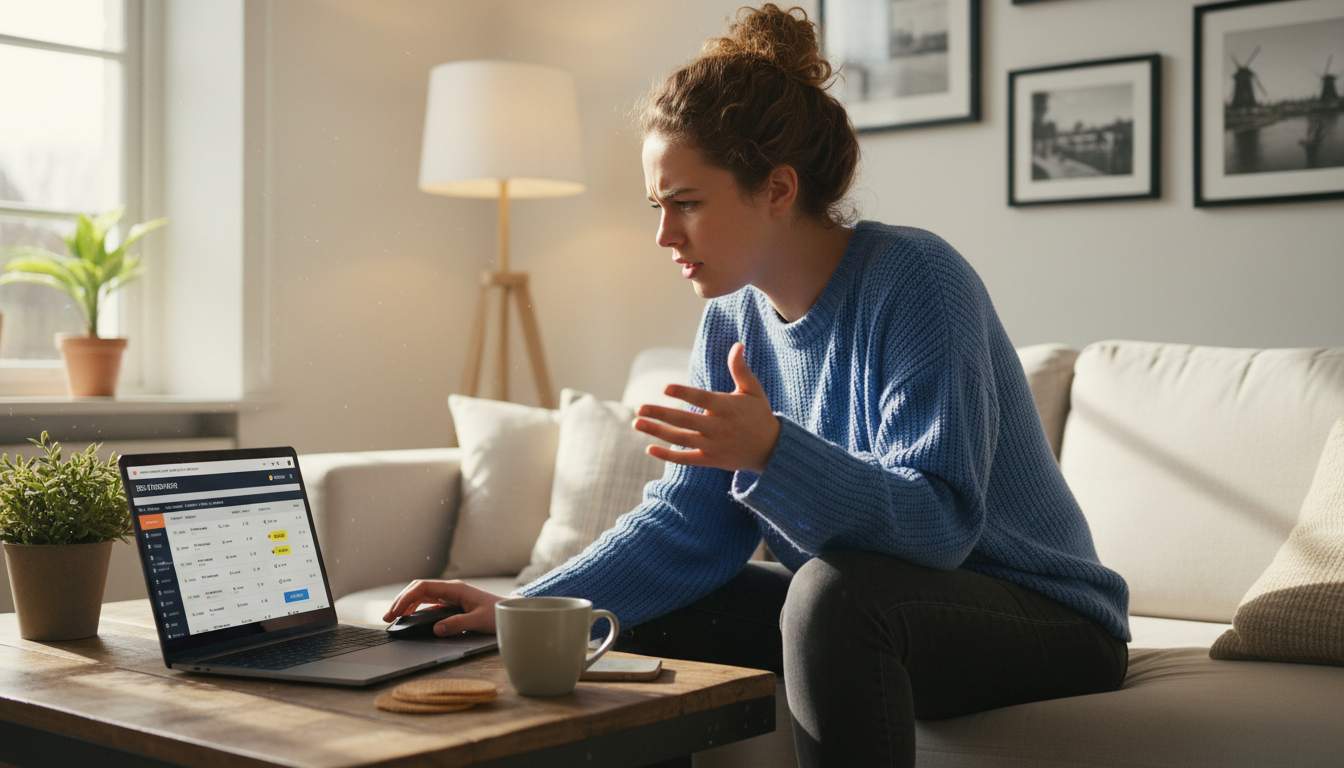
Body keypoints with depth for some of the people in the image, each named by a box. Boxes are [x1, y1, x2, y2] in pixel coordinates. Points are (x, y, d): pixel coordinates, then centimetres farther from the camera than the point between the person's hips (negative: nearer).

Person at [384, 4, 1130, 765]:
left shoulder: (914, 281, -21)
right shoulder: (733, 318, 0)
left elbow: (939, 522, -28)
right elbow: (684, 524, 0)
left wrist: (772, 453, -43)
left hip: (1043, 618, -7)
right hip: (853, 614, 7)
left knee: (834, 591, -35)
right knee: (645, 615, 1)